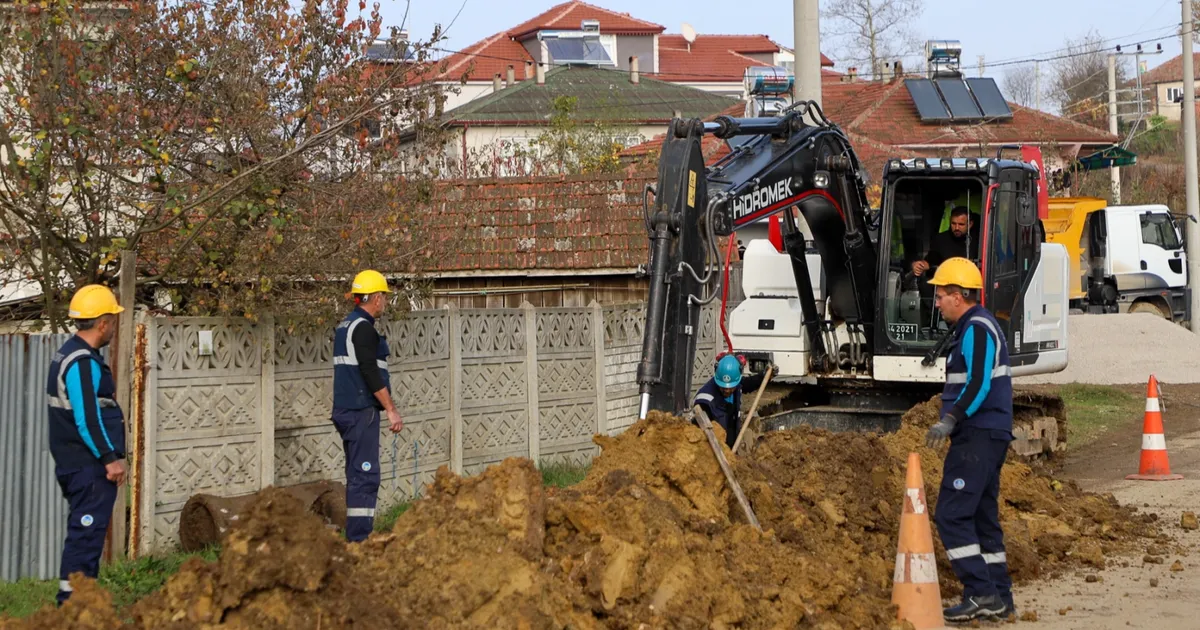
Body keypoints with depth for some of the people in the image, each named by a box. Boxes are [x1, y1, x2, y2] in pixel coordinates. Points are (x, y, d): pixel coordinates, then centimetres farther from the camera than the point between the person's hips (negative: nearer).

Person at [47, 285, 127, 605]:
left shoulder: (70, 354, 15)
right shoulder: (83, 362, -18)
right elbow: (86, 419, -24)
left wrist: (109, 455, 22)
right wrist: (110, 458, -19)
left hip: (76, 465, 11)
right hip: (89, 466, -11)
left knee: (85, 531, 16)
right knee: (86, 532, -8)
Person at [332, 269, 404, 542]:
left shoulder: (344, 326, 17)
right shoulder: (363, 327, -13)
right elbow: (370, 372, -20)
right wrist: (391, 410, -17)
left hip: (346, 411, 10)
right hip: (362, 412, -10)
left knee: (357, 475, 14)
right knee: (365, 475, -10)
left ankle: (356, 537, 19)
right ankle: (359, 537, -12)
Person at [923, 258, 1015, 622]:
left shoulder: (976, 328, -13)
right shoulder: (977, 326, 20)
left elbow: (979, 386, -23)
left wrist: (949, 421, -24)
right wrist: (954, 423, 23)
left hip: (978, 437, -11)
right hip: (989, 435, 11)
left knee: (951, 514, -11)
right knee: (983, 517, 12)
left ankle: (980, 594, -12)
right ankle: (999, 598, 15)